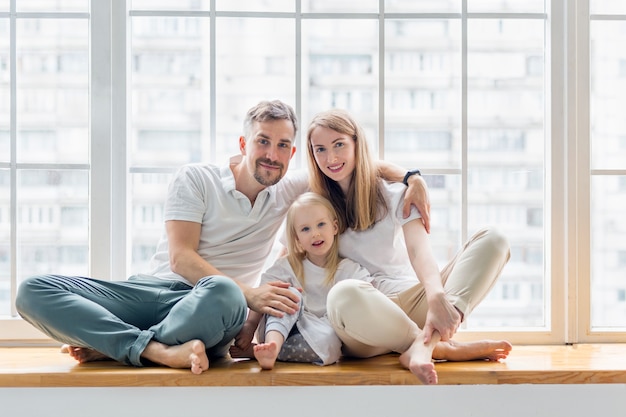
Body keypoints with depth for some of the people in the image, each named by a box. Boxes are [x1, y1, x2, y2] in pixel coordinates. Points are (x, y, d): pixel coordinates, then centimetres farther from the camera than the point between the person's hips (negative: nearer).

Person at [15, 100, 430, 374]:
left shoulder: (288, 192, 13)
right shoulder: (196, 179, 3)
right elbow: (181, 258, -7)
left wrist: (407, 175, -5)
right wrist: (248, 293, -21)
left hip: (209, 301, 1)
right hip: (156, 288, 0)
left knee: (223, 295, -42)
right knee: (34, 290, -24)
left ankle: (110, 344, -23)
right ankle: (158, 350, -38)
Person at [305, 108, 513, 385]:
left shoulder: (393, 193, 5)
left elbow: (418, 249, -12)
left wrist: (437, 298, -33)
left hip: (410, 301, 3)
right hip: (364, 320, -2)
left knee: (493, 240, -17)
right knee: (343, 295, -41)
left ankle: (422, 345, -38)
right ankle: (444, 348, -25)